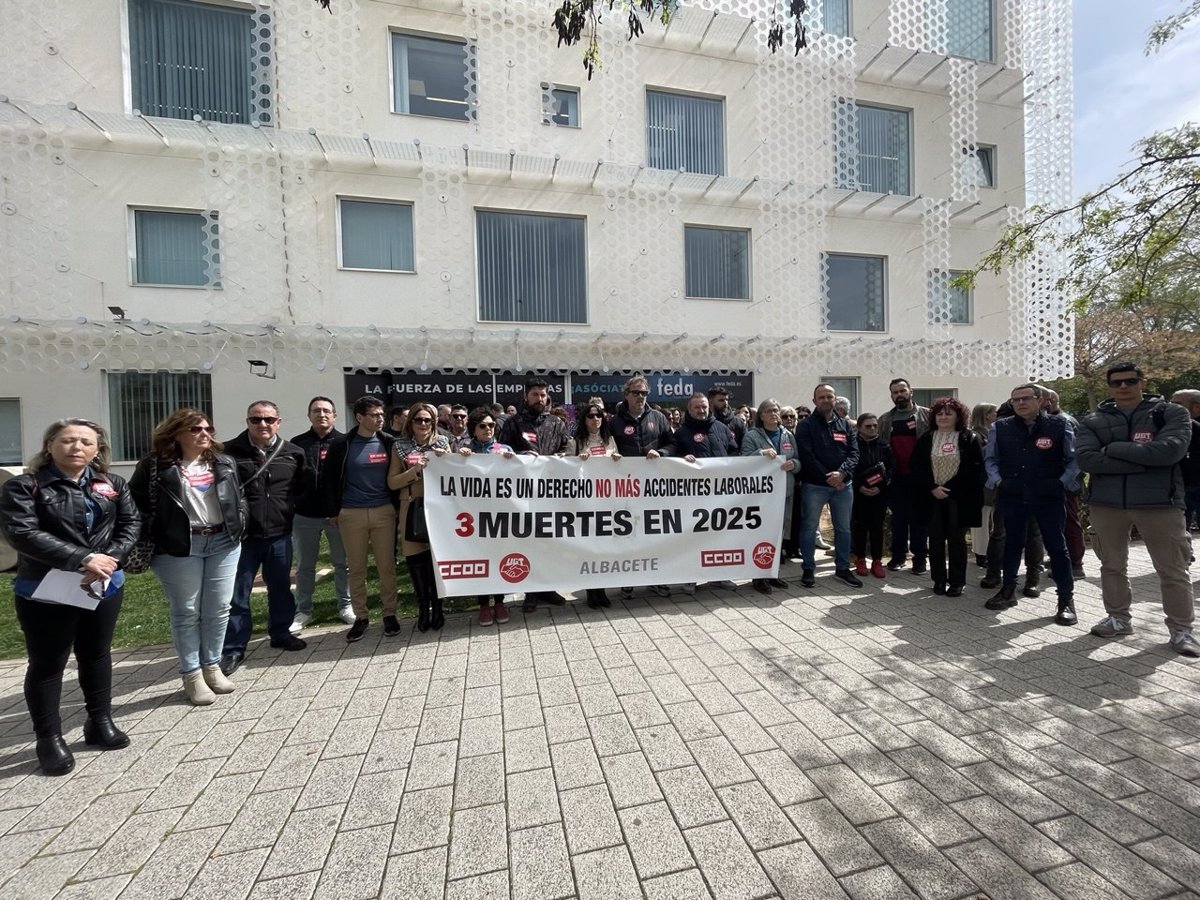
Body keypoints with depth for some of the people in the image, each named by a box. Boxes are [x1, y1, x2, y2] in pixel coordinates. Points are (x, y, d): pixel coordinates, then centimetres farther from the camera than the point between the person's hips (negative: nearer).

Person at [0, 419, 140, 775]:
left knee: (97, 655, 16)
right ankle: (49, 739, 23)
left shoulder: (113, 484, 4)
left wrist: (110, 558, -16)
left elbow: (130, 523, 0)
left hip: (105, 587, 4)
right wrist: (82, 559, -25)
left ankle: (100, 722, 31)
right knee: (47, 664, 8)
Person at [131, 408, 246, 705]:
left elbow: (239, 497, 16)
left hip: (223, 542, 4)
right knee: (186, 612, 7)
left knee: (219, 609, 9)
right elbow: (136, 503, -2)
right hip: (179, 548, -3)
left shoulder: (223, 463, 9)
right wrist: (152, 539, -8)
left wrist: (239, 525, 5)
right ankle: (192, 674, 21)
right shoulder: (155, 466, -4)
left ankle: (212, 666, 26)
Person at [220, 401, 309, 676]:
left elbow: (302, 487, 13)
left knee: (281, 588, 16)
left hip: (280, 535, 3)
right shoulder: (230, 452, -6)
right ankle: (233, 648, 21)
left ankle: (281, 633, 34)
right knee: (237, 593, 6)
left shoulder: (293, 453, 2)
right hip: (242, 535, -2)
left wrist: (287, 508, 3)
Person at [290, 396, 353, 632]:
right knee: (304, 566, 12)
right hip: (304, 515, 2)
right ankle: (303, 611, 25)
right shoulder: (297, 443, 6)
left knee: (343, 563, 9)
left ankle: (346, 605, 22)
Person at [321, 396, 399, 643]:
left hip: (384, 511, 1)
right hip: (351, 514, 0)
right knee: (356, 568, 8)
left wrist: (397, 506, 3)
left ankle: (389, 614, 18)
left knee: (387, 566, 4)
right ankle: (361, 616, 21)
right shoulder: (342, 445, -1)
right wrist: (333, 511, 2)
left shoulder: (389, 442, 3)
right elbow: (327, 480, 4)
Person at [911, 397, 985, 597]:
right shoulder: (925, 439, 7)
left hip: (959, 497, -2)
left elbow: (975, 468, -7)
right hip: (932, 497, 2)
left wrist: (950, 488, -14)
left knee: (956, 539, 3)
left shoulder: (969, 438, 1)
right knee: (936, 539, 6)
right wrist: (932, 488, -11)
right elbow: (916, 466, 1)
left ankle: (957, 582, 13)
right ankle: (939, 580, 16)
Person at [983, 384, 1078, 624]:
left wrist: (1063, 483, -8)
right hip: (1012, 497, 2)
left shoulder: (1060, 425, -3)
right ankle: (1008, 590, 28)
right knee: (1012, 543, 14)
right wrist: (997, 480, 0)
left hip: (1048, 497, -2)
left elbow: (1074, 459, 3)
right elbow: (990, 459, 12)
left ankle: (1066, 599, 17)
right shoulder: (1000, 428, 1)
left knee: (1056, 546, 4)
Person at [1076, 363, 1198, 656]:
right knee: (1112, 566, 12)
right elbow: (1085, 459, -11)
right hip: (1106, 503, 2)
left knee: (1173, 570, 6)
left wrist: (1113, 448, -13)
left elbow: (1169, 450, -16)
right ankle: (1118, 619, 26)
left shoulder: (1172, 413, 1)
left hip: (1159, 502, -1)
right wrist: (1144, 461, -16)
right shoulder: (1092, 421, 4)